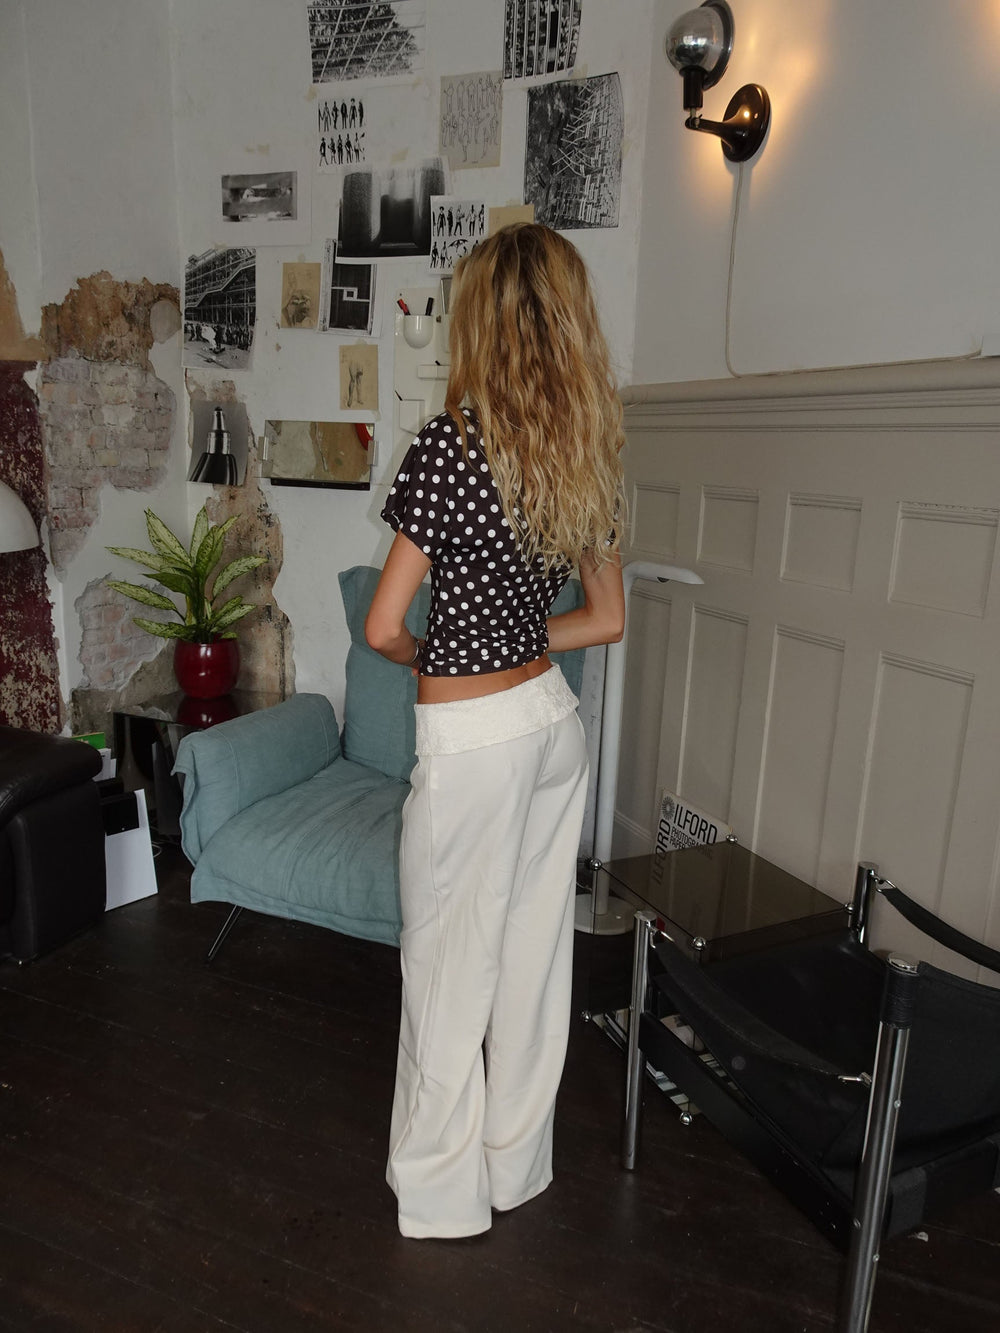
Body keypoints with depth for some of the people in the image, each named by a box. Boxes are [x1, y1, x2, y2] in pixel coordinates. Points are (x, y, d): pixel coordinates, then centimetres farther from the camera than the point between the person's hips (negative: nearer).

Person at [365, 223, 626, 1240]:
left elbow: (384, 627, -15)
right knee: (535, 948, 18)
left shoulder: (453, 439, -17)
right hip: (555, 719, 7)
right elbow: (607, 619, 10)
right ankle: (517, 1165, 39)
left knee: (451, 967, 11)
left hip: (471, 743, -7)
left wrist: (424, 655, 6)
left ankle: (443, 1193, 32)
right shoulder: (587, 450, 3)